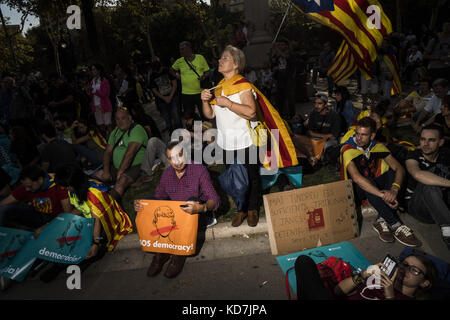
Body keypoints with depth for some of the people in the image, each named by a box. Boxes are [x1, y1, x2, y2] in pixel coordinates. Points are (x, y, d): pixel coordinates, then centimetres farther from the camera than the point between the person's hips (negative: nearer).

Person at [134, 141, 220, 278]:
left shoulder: (199, 170, -15)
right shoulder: (167, 174, 0)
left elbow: (215, 199, -22)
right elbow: (159, 197, 7)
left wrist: (201, 208, -46)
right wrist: (141, 204, -15)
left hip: (198, 215, -4)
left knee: (192, 199, -35)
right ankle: (161, 251, -10)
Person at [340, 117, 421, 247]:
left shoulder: (377, 146, -4)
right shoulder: (348, 149, -21)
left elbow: (399, 168, -11)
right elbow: (356, 178, -36)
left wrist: (394, 189, -32)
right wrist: (382, 194, -43)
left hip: (374, 184, 6)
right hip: (355, 190, -5)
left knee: (392, 172, -19)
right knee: (369, 181, -36)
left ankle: (382, 220, -28)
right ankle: (396, 226, -34)